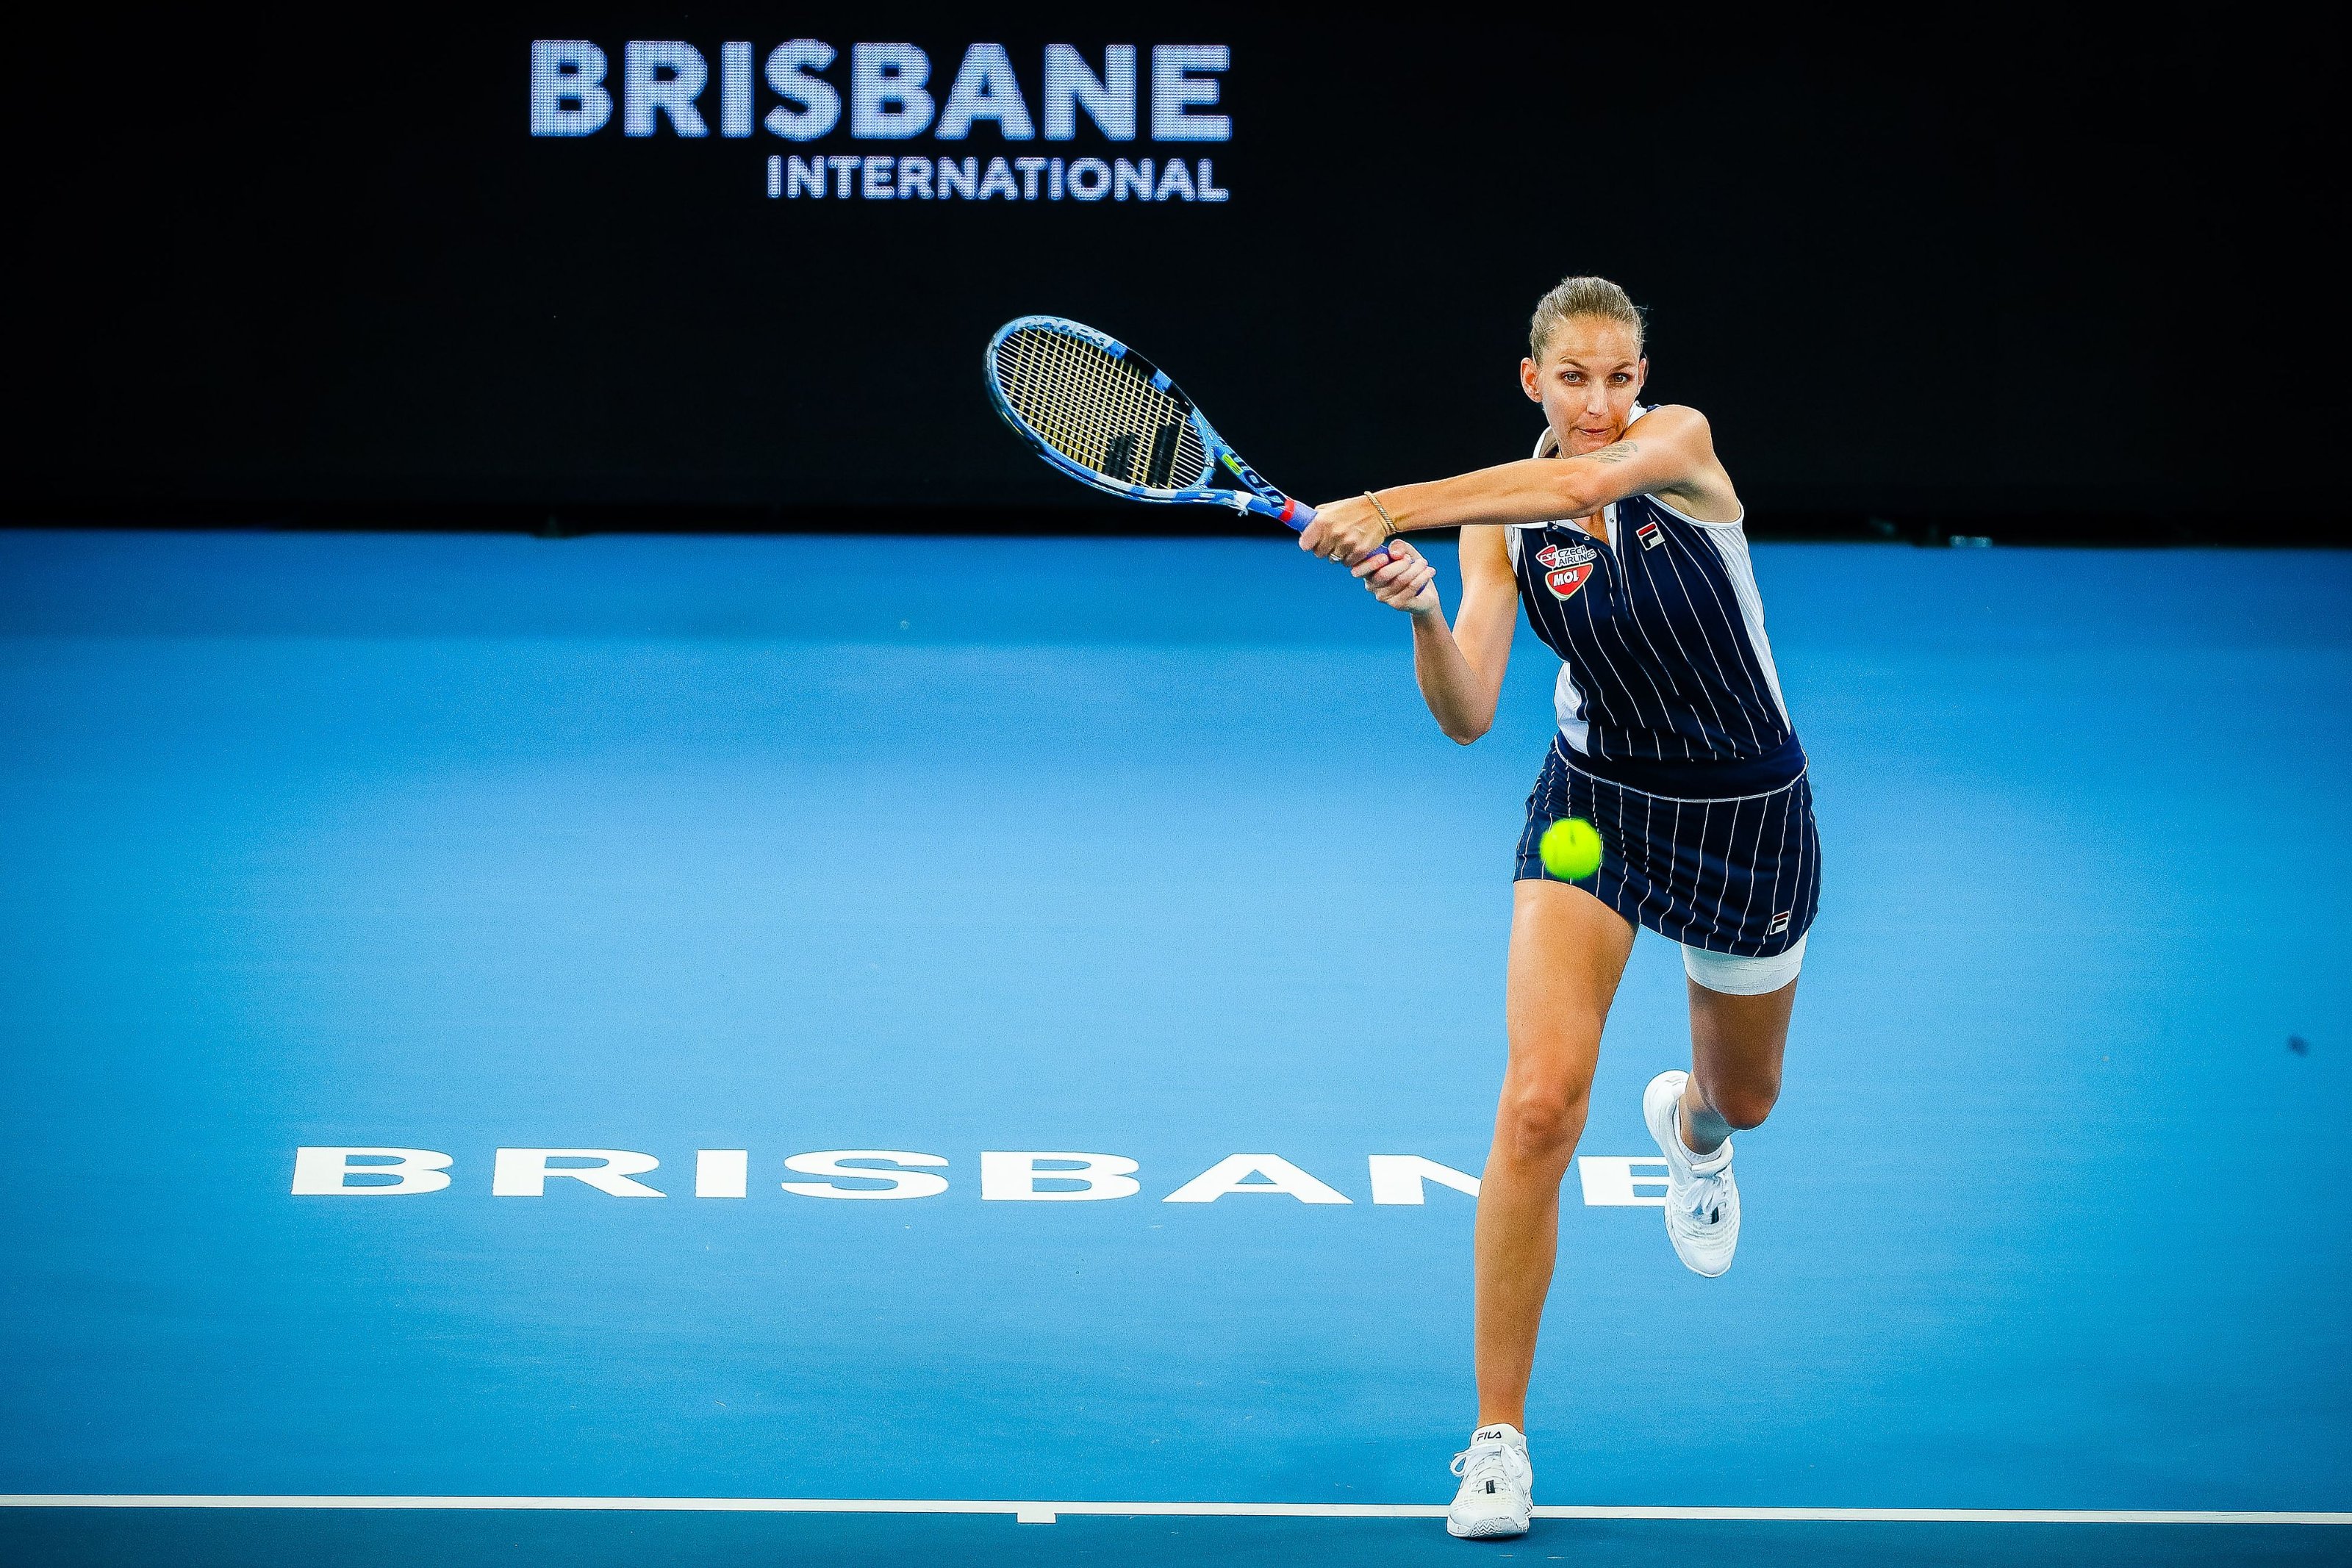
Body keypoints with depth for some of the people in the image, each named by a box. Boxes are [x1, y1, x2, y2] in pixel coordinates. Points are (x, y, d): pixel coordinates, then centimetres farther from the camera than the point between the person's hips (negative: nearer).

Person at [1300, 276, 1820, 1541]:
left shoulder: (1680, 444, -17)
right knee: (1540, 1103, -20)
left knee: (1743, 1096, 22)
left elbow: (1587, 479, -41)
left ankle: (1689, 1126, 64)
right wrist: (1422, 612, -36)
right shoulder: (1501, 521, -9)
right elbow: (1467, 716, -15)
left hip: (1746, 816, 0)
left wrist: (1387, 508, -50)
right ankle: (1498, 1444, -14)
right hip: (1594, 805, 0)